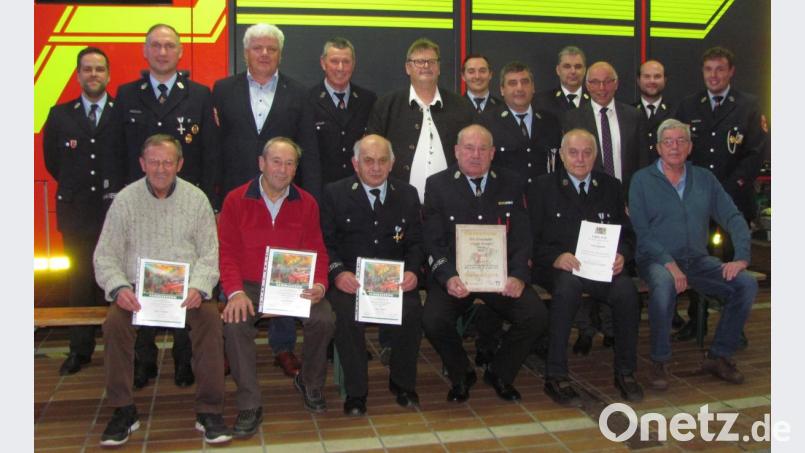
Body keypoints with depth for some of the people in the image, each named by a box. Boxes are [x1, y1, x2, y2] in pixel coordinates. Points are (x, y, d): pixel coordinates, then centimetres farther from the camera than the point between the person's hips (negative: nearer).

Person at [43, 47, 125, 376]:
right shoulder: (60, 115, 8)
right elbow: (52, 160, 15)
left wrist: (119, 191, 2)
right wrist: (76, 186, 13)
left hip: (116, 210, -2)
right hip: (75, 211, 2)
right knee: (80, 280, 8)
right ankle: (80, 349, 16)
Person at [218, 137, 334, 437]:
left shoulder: (306, 203, 6)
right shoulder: (236, 200, 0)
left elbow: (316, 251, 5)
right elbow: (227, 252, -3)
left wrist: (320, 284, -15)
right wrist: (235, 292, -19)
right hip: (250, 285, -1)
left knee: (324, 320, -23)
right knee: (235, 323, -30)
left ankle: (309, 382, 8)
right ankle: (249, 407, -15)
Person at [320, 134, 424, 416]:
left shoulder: (407, 194, 12)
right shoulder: (335, 193, 5)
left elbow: (415, 242, 11)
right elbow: (326, 242, 1)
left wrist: (413, 270, -10)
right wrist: (338, 272, -18)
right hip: (350, 277, -1)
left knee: (411, 311, -28)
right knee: (345, 313, -31)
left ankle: (402, 383, -2)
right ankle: (356, 392, -10)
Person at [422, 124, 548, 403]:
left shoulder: (511, 184, 9)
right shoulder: (437, 185, 3)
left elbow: (522, 237, 4)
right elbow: (433, 242, -3)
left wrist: (518, 276, -14)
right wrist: (448, 277, -21)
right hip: (454, 275, -2)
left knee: (536, 316, -20)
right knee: (433, 320, -27)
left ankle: (499, 374, 9)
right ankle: (461, 376, 5)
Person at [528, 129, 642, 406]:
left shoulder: (611, 187, 16)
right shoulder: (543, 188, 6)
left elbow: (627, 234, 15)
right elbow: (531, 238, 0)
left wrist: (622, 255, -7)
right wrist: (556, 257, -18)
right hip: (558, 267, -3)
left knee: (626, 289, -29)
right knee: (568, 286, -37)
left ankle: (625, 372, -10)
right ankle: (555, 377, -28)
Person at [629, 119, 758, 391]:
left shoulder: (704, 179, 14)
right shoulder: (642, 180, 2)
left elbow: (733, 218, 8)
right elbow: (640, 231, -6)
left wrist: (741, 257, -9)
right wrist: (669, 263, -20)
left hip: (697, 259, 4)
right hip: (656, 259, -4)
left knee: (746, 284, -18)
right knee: (664, 285, -37)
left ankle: (719, 356, -1)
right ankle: (659, 362, -18)